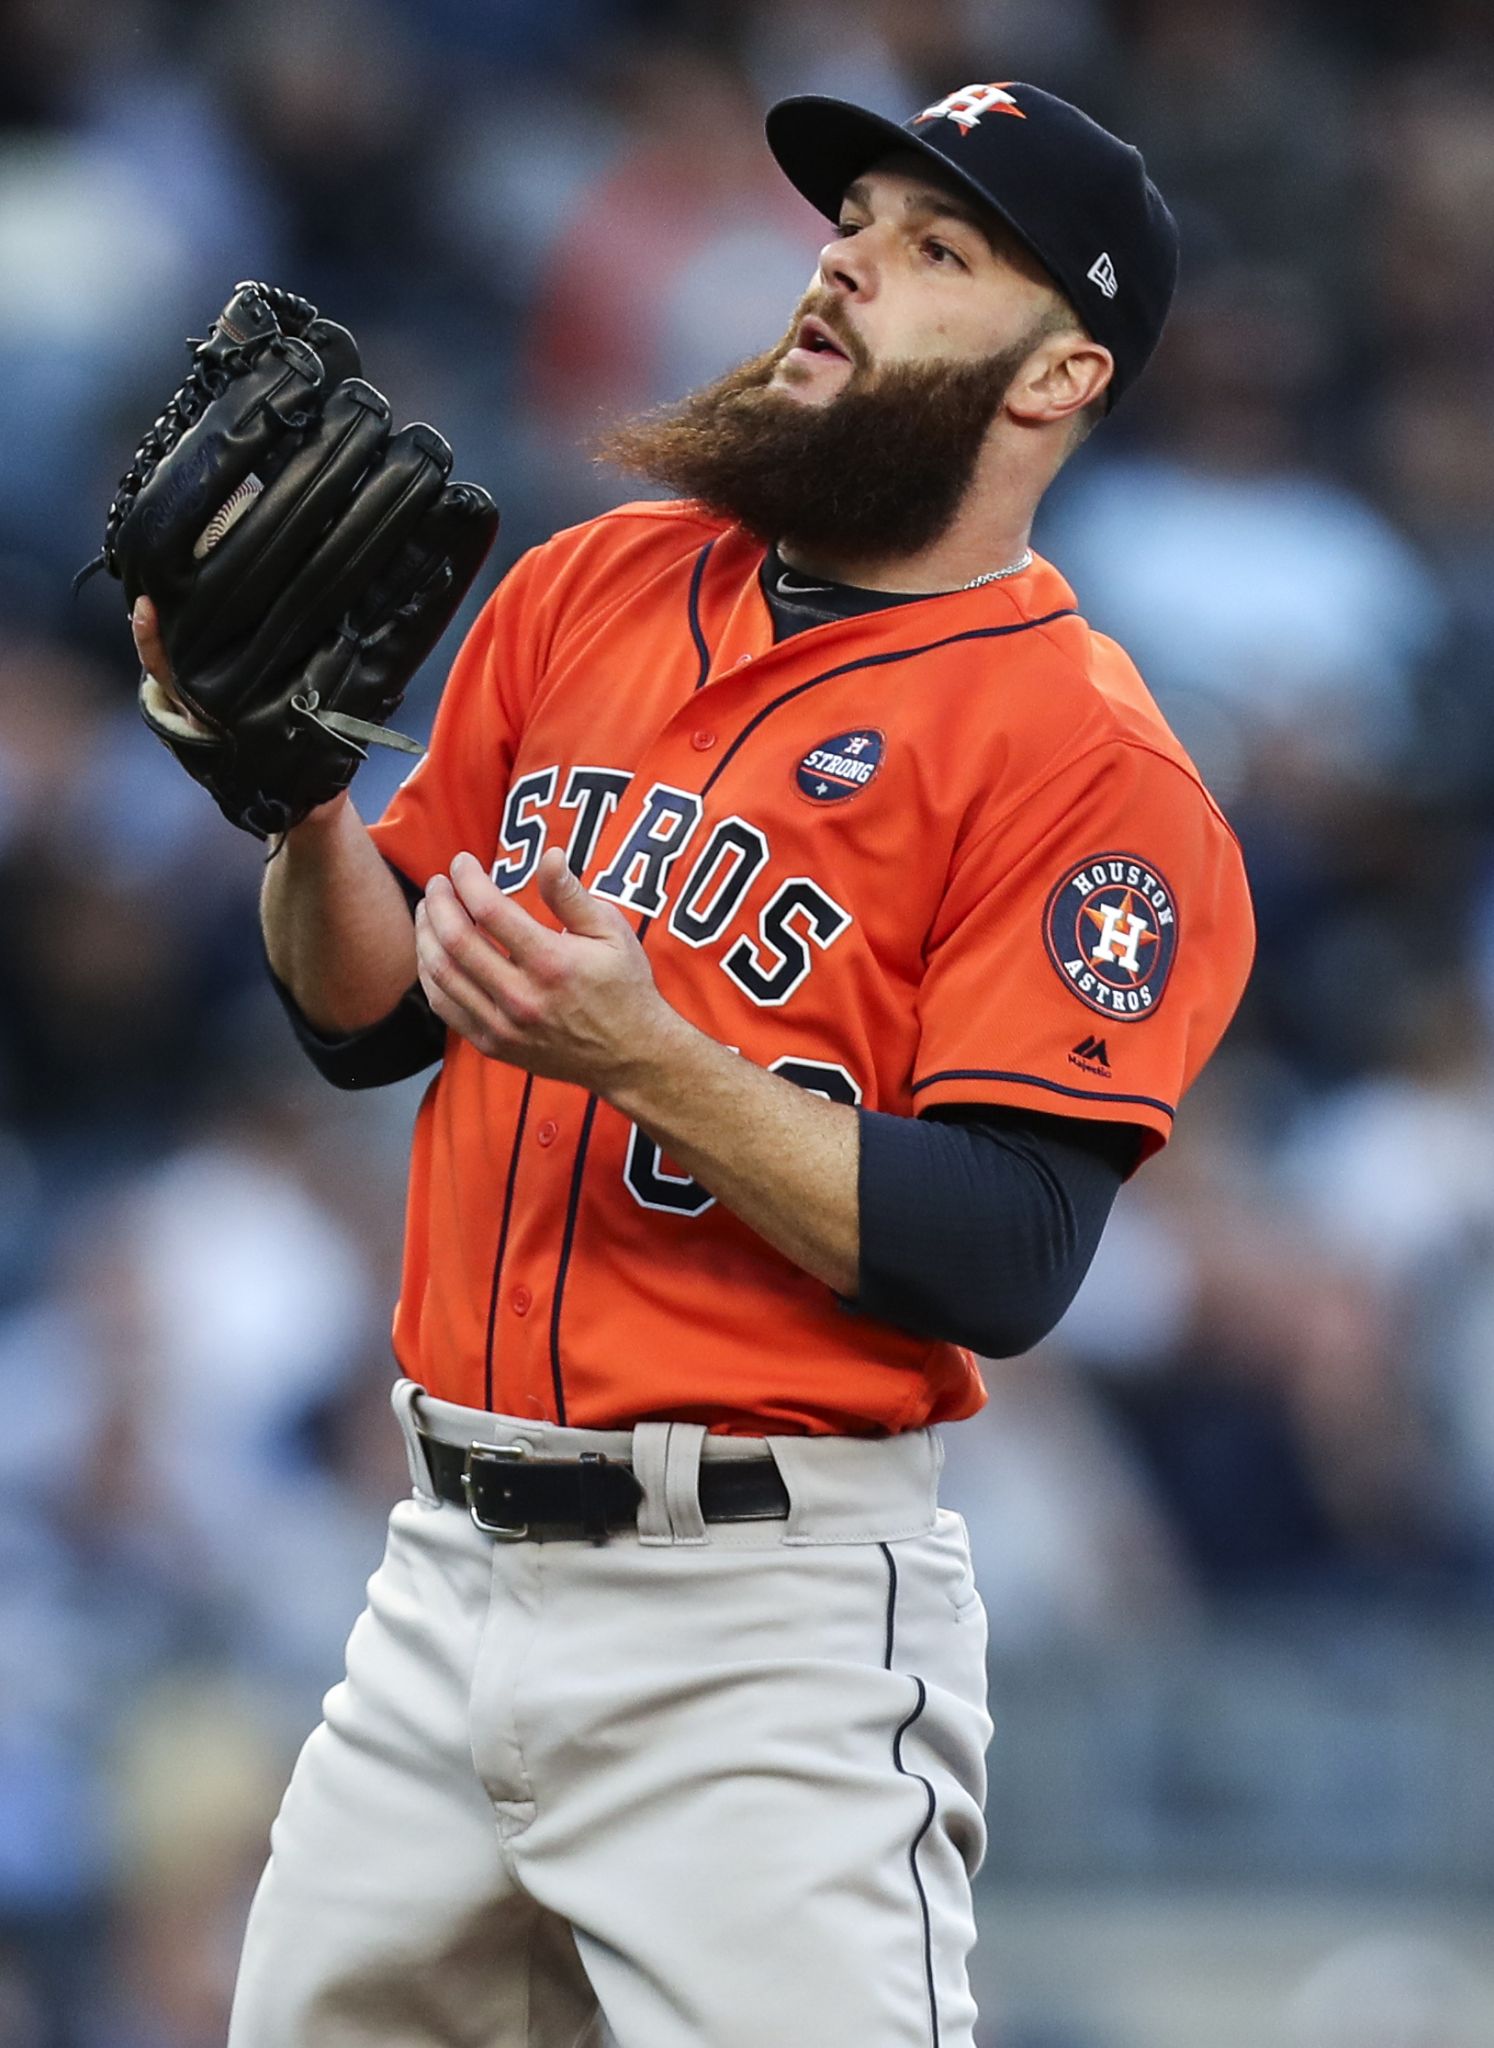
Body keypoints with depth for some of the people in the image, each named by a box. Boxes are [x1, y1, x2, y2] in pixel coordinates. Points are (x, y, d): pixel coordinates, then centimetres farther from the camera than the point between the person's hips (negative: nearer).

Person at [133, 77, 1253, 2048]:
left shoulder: (1087, 757, -9)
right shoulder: (590, 590, 11)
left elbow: (1004, 1265, -17)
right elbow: (374, 1017, 15)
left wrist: (649, 1058, -26)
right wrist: (302, 803, -5)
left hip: (764, 1637, -6)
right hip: (446, 1577, 6)